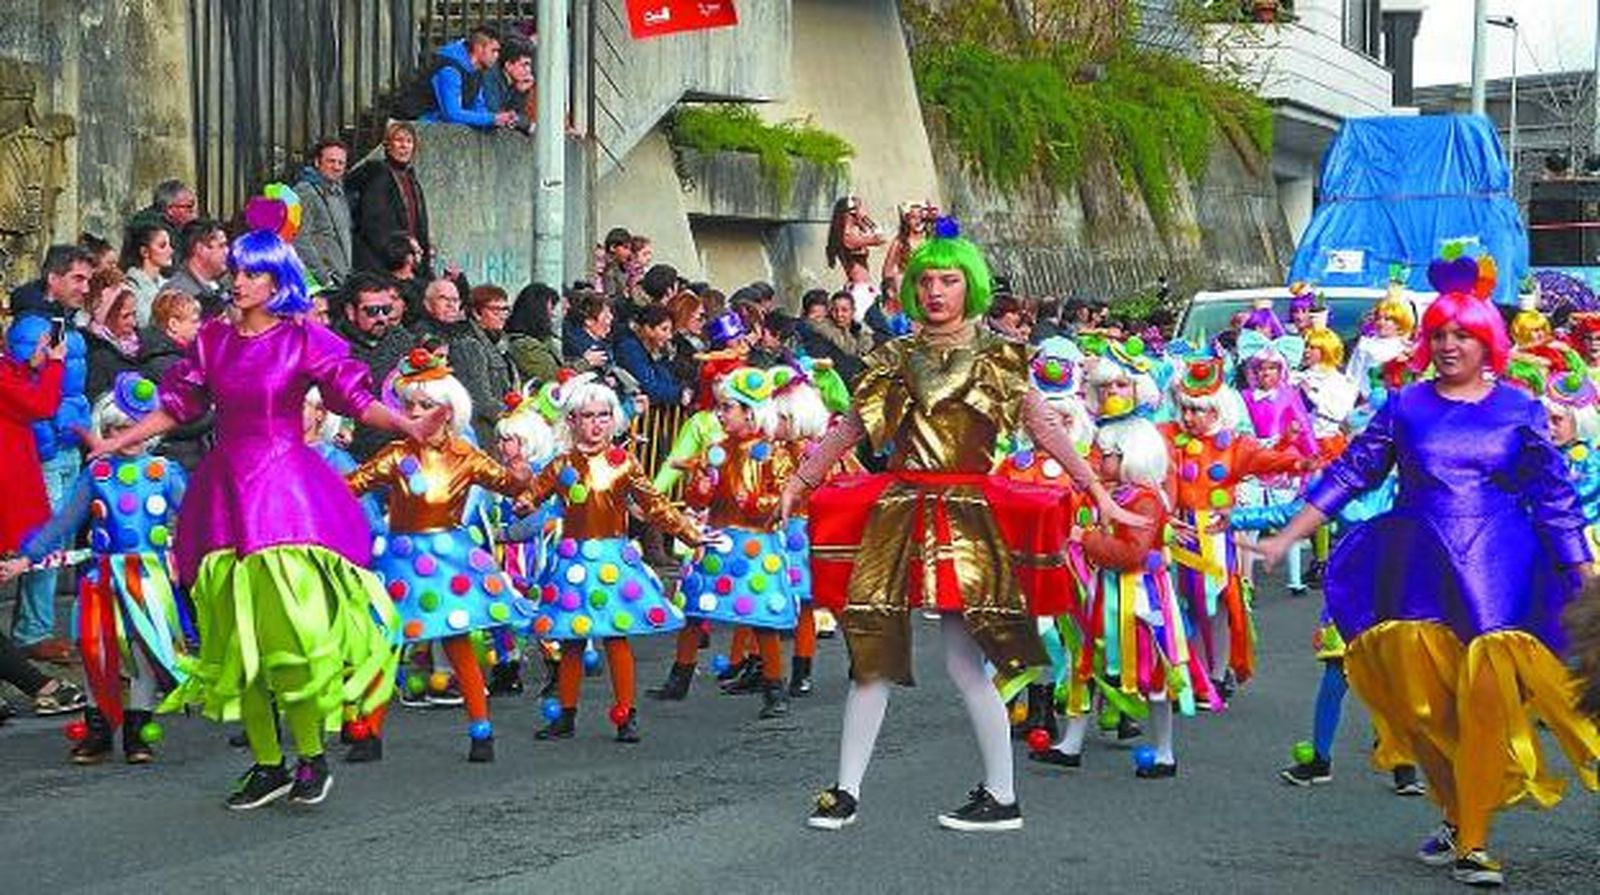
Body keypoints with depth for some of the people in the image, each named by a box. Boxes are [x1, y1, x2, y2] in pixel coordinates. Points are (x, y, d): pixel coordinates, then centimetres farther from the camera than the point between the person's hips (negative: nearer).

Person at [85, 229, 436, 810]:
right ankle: (266, 765, 14)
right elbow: (176, 407, 15)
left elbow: (358, 400, -4)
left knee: (293, 629, -12)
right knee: (237, 642, 5)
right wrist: (112, 443, 13)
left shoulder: (305, 341, -1)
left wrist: (409, 427, -18)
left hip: (286, 486, -4)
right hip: (226, 490, 5)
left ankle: (311, 757, 1)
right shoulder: (212, 340, 11)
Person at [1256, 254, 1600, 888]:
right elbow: (1350, 473, 9)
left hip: (1497, 571, -1)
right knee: (1424, 703, 0)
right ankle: (1456, 817, 21)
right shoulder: (1405, 406, 7)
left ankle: (1473, 841, 0)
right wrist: (1287, 538, 5)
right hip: (1419, 569, 1)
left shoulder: (1519, 409, 5)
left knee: (1488, 698, -9)